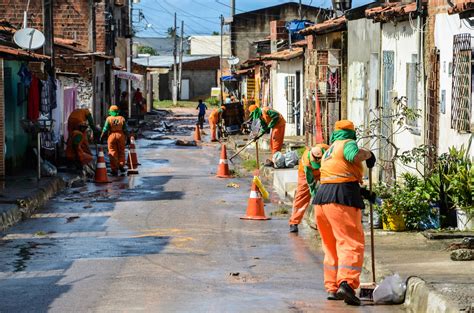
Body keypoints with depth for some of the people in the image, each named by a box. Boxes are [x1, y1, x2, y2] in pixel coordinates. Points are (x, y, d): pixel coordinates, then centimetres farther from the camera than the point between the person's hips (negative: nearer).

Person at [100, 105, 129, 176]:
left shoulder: (109, 119, -3)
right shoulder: (122, 119, 3)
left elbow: (105, 129, -6)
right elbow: (125, 130, 4)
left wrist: (101, 137, 2)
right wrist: (127, 138, 12)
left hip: (112, 136, -2)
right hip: (121, 135, 2)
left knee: (113, 152, 3)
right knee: (121, 152, 17)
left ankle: (114, 170, 0)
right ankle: (121, 165, 12)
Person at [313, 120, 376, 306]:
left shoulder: (328, 152, 29)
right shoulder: (347, 144, 3)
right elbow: (354, 156, -20)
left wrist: (365, 193, 32)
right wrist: (367, 153, 0)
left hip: (321, 199, 8)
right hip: (342, 199, -8)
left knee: (331, 246, 16)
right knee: (351, 243, -12)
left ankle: (331, 287, 15)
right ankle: (346, 283, -28)